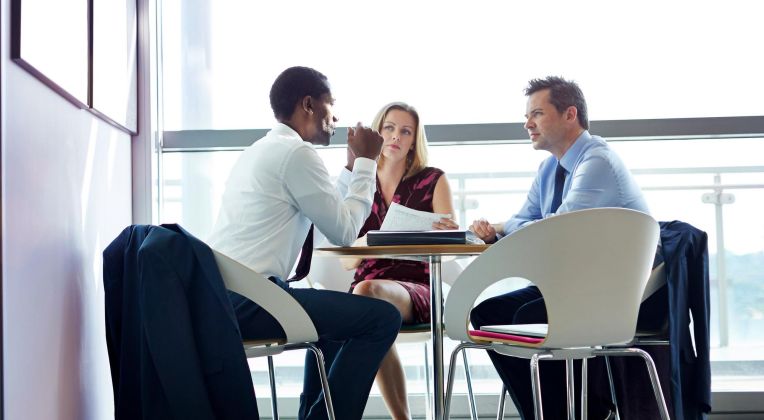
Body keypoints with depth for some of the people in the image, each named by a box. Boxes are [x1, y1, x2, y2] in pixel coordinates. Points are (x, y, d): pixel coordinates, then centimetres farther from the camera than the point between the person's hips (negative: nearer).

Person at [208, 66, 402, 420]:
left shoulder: (260, 150, 21)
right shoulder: (295, 151, -9)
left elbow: (328, 214, 25)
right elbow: (344, 232, -6)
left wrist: (353, 164, 25)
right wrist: (366, 162, 4)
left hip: (219, 295, 10)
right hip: (246, 299, -10)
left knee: (336, 309, 31)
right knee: (382, 317, -8)